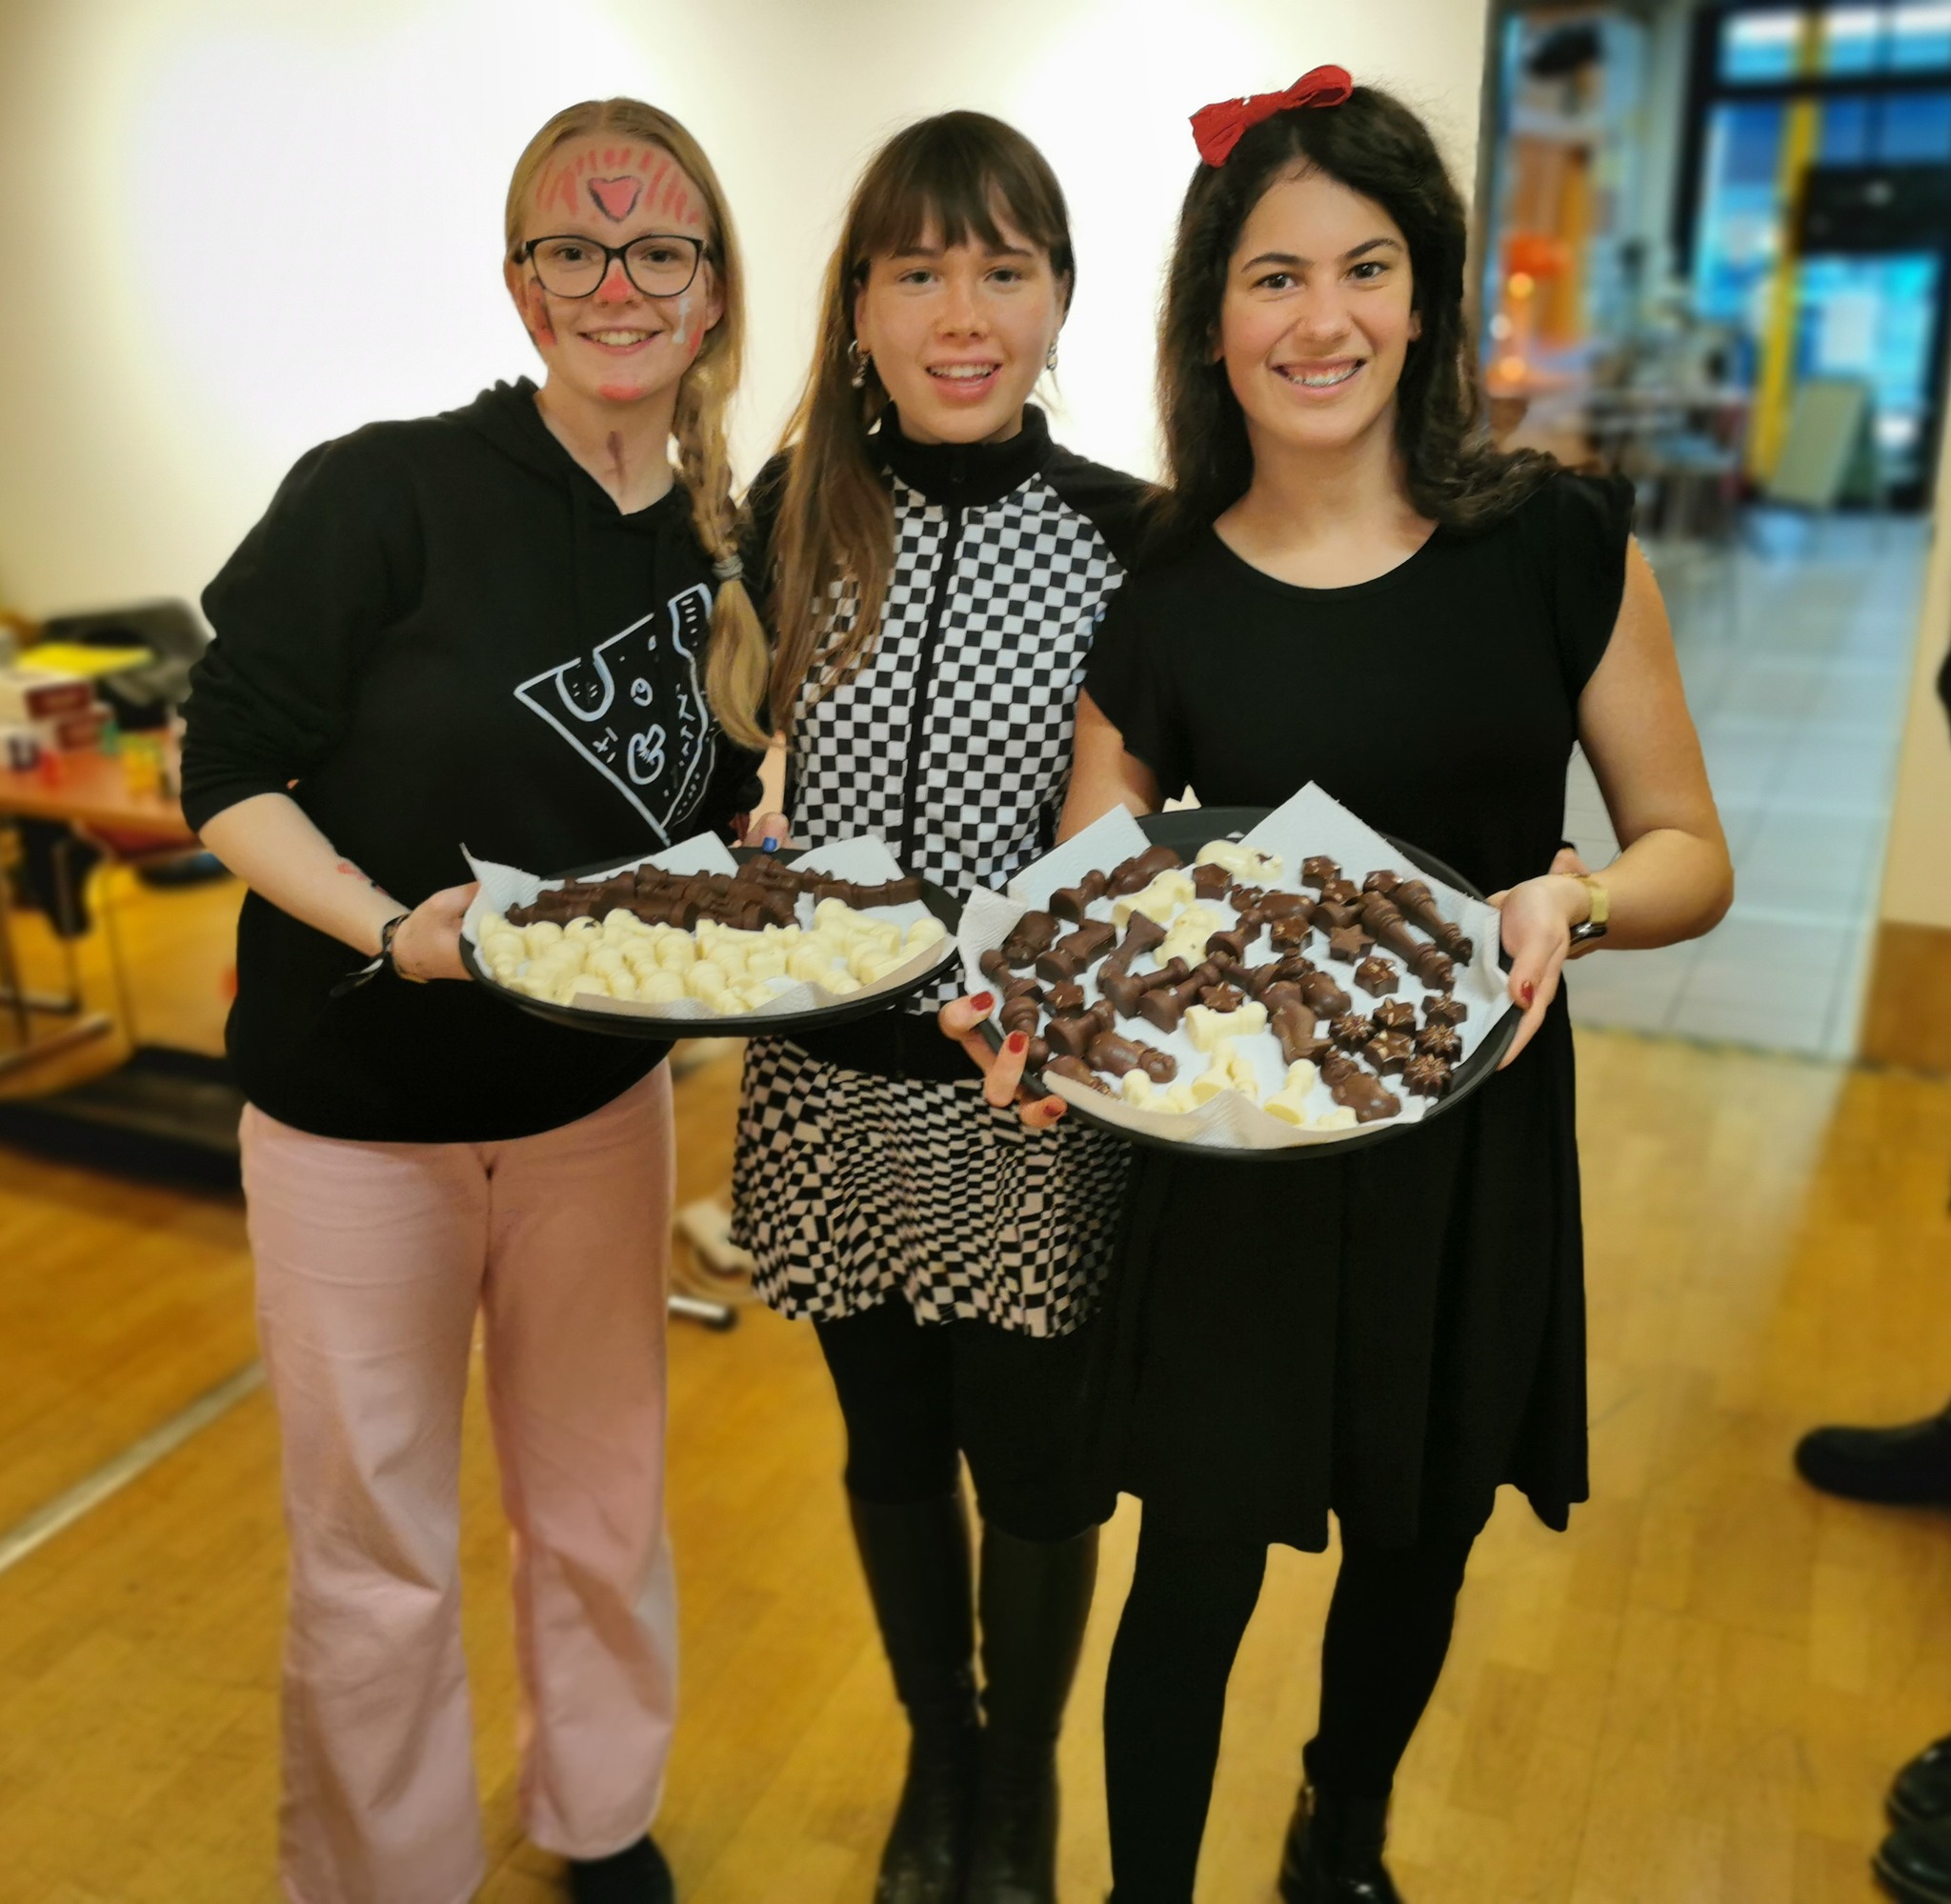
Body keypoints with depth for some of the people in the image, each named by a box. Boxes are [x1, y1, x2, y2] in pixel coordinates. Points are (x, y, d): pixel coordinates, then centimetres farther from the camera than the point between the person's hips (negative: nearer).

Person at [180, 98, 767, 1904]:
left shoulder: (725, 546, 0)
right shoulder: (384, 494, -14)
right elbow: (229, 769, -12)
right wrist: (390, 929, -27)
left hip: (602, 1096, 4)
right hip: (361, 1104, -3)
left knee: (601, 1512, 20)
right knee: (375, 1564, 10)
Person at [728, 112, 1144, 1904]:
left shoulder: (1126, 541, -10)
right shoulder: (785, 517, -2)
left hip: (1034, 1104, -2)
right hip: (833, 1085, 3)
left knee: (1031, 1465, 14)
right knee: (891, 1444, 20)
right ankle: (936, 1757, 47)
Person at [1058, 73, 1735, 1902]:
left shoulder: (1562, 546, -8)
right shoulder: (1153, 603, -7)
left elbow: (1690, 853, -2)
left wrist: (1570, 900, -24)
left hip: (1473, 1150, 2)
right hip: (1231, 1156, -1)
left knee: (1414, 1552, 22)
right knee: (1195, 1577, 8)